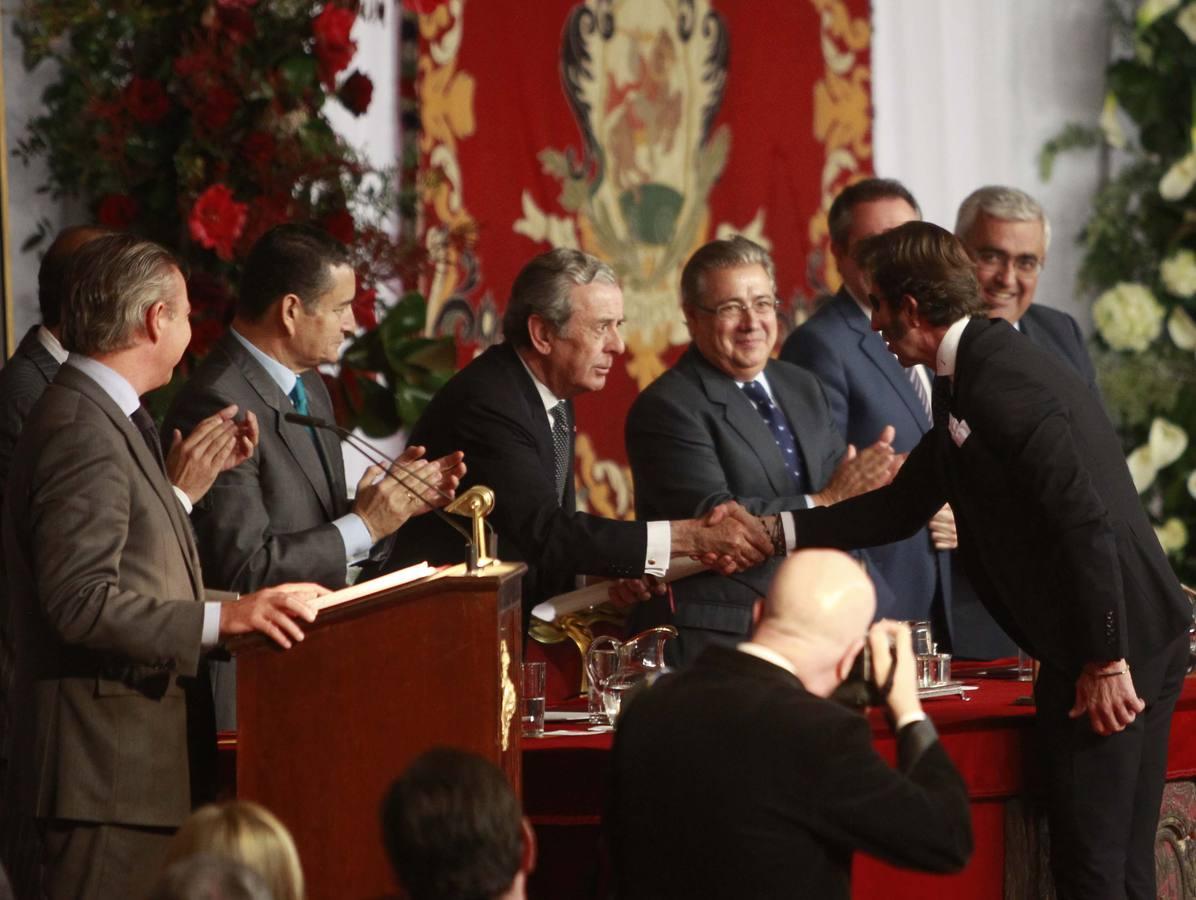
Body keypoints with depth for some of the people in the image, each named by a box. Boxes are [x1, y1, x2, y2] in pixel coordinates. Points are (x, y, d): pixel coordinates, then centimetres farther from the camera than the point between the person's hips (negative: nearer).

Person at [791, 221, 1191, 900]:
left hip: (1119, 643, -10)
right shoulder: (976, 373, 15)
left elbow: (1083, 520, -24)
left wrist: (1106, 662, -21)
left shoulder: (1001, 380, -19)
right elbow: (904, 507, 21)